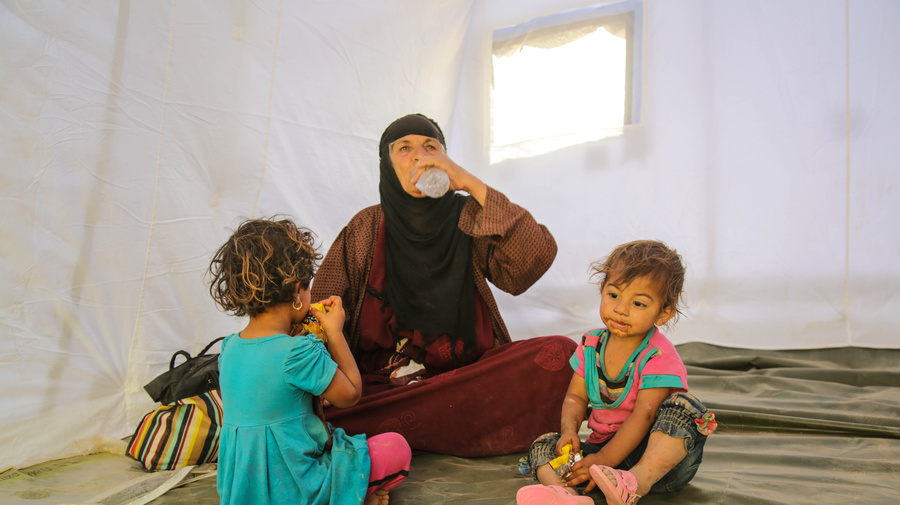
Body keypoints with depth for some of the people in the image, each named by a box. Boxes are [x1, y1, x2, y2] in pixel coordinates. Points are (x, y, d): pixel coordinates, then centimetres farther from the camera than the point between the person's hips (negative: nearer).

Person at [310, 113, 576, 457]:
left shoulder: (469, 219, 3)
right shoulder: (366, 229, 5)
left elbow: (537, 258, -15)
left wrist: (470, 184, -15)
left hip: (469, 371, 1)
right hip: (380, 379, 0)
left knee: (561, 352, -25)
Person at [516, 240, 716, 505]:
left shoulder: (659, 356, -15)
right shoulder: (591, 344, 4)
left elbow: (643, 415, -21)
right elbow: (576, 396, 8)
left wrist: (604, 459, -26)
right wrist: (569, 430, -14)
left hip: (658, 454, -5)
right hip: (603, 444, 5)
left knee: (683, 406, -31)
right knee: (542, 447, -12)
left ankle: (636, 483, -46)